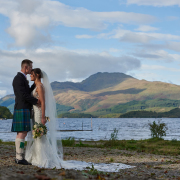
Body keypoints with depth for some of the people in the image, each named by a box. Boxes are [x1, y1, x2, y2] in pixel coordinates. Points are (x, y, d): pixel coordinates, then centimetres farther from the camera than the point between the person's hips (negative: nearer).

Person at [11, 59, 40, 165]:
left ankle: (19, 157, 12)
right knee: (22, 133, -11)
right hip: (22, 109, -11)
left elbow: (28, 92, 24)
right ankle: (20, 158, -10)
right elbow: (23, 95, -19)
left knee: (21, 134, 10)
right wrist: (36, 101, -11)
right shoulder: (19, 78, -13)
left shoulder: (23, 78, 20)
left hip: (24, 110, 11)